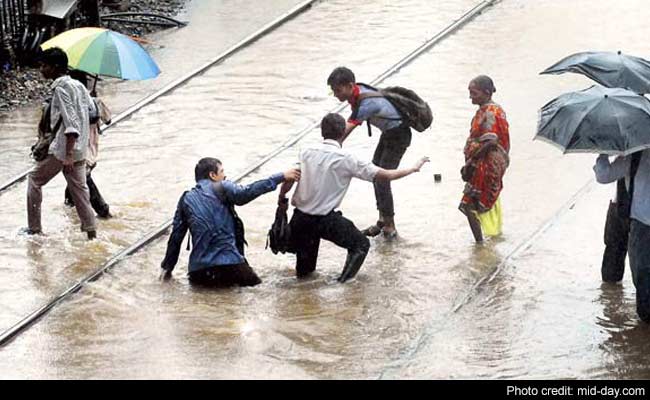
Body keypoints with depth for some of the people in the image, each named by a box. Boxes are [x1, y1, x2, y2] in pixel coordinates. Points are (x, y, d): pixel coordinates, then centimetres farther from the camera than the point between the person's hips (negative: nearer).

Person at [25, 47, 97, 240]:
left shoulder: (61, 88, -15)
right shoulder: (78, 85, 11)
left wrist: (68, 155, -27)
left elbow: (71, 122, -22)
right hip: (80, 150, 8)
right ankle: (91, 232, 8)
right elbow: (92, 110, 17)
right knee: (79, 188, 11)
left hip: (62, 149, -8)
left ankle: (34, 229, 9)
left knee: (34, 180, 8)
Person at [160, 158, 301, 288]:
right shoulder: (221, 189, 0)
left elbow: (176, 236, 15)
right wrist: (282, 177, -14)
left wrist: (167, 267, 24)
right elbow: (247, 193, -16)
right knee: (254, 281, 17)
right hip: (229, 264, -3)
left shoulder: (186, 199, 13)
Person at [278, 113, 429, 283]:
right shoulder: (346, 159, -10)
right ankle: (344, 282, -5)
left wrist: (282, 199, 23)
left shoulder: (306, 153, 0)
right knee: (361, 245, 11)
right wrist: (414, 168, 7)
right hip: (325, 219, -4)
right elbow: (387, 175, -6)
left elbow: (287, 184, 1)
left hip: (300, 216, 4)